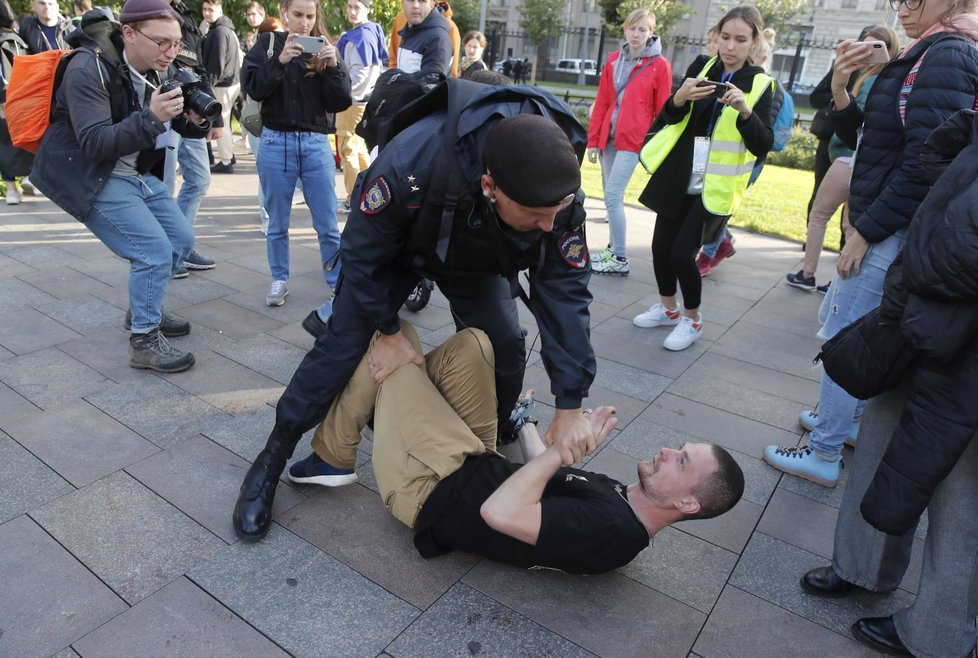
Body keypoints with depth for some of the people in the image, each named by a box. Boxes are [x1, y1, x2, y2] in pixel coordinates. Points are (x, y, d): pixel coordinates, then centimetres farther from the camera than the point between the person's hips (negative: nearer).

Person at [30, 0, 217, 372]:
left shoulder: (162, 69, -1)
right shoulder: (88, 69, -22)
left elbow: (182, 125, 5)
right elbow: (95, 144, -29)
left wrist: (197, 120, -20)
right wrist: (150, 118, -41)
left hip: (138, 174, 8)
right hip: (88, 177, -8)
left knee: (181, 240, 10)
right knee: (155, 251, -17)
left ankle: (144, 310, 30)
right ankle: (144, 342, -3)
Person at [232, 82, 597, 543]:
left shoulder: (559, 194, -34)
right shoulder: (411, 163, -44)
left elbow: (565, 289, -26)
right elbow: (363, 252, -26)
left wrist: (570, 407, -26)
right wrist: (387, 332, -18)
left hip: (477, 259, 3)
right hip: (394, 248, -3)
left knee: (505, 349, -8)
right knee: (341, 348, -9)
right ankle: (269, 464, 10)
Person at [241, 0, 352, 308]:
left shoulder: (325, 49, 8)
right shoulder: (268, 44, 5)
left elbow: (342, 102, -1)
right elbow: (253, 88, -9)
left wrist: (333, 67, -16)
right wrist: (280, 60, -21)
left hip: (316, 144, 1)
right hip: (276, 143, 0)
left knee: (328, 223, 3)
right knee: (278, 222, 9)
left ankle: (339, 283, 14)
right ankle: (280, 280, 24)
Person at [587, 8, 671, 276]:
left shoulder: (660, 65, -3)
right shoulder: (614, 59, 10)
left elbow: (663, 111, -3)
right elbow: (601, 102, 10)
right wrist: (593, 140, 7)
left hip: (633, 139, -5)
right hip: (608, 137, 5)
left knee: (612, 196, -12)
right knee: (612, 196, 11)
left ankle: (620, 259, -4)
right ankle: (613, 248, 25)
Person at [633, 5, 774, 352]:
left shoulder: (760, 84, -3)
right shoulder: (701, 66, 5)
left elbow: (763, 146, -10)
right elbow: (667, 118, 4)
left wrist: (745, 110, -27)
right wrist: (679, 97, -18)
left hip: (715, 187, -4)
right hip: (677, 177, 4)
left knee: (682, 252, -10)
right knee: (661, 245, 7)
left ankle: (692, 319, 13)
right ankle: (668, 307, 30)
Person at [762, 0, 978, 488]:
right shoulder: (925, 57, 15)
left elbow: (924, 165, -23)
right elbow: (864, 138, 13)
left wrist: (865, 232, -18)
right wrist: (840, 92, -4)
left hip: (893, 232, -10)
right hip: (889, 227, 10)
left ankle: (823, 455, 8)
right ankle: (850, 418, 37)